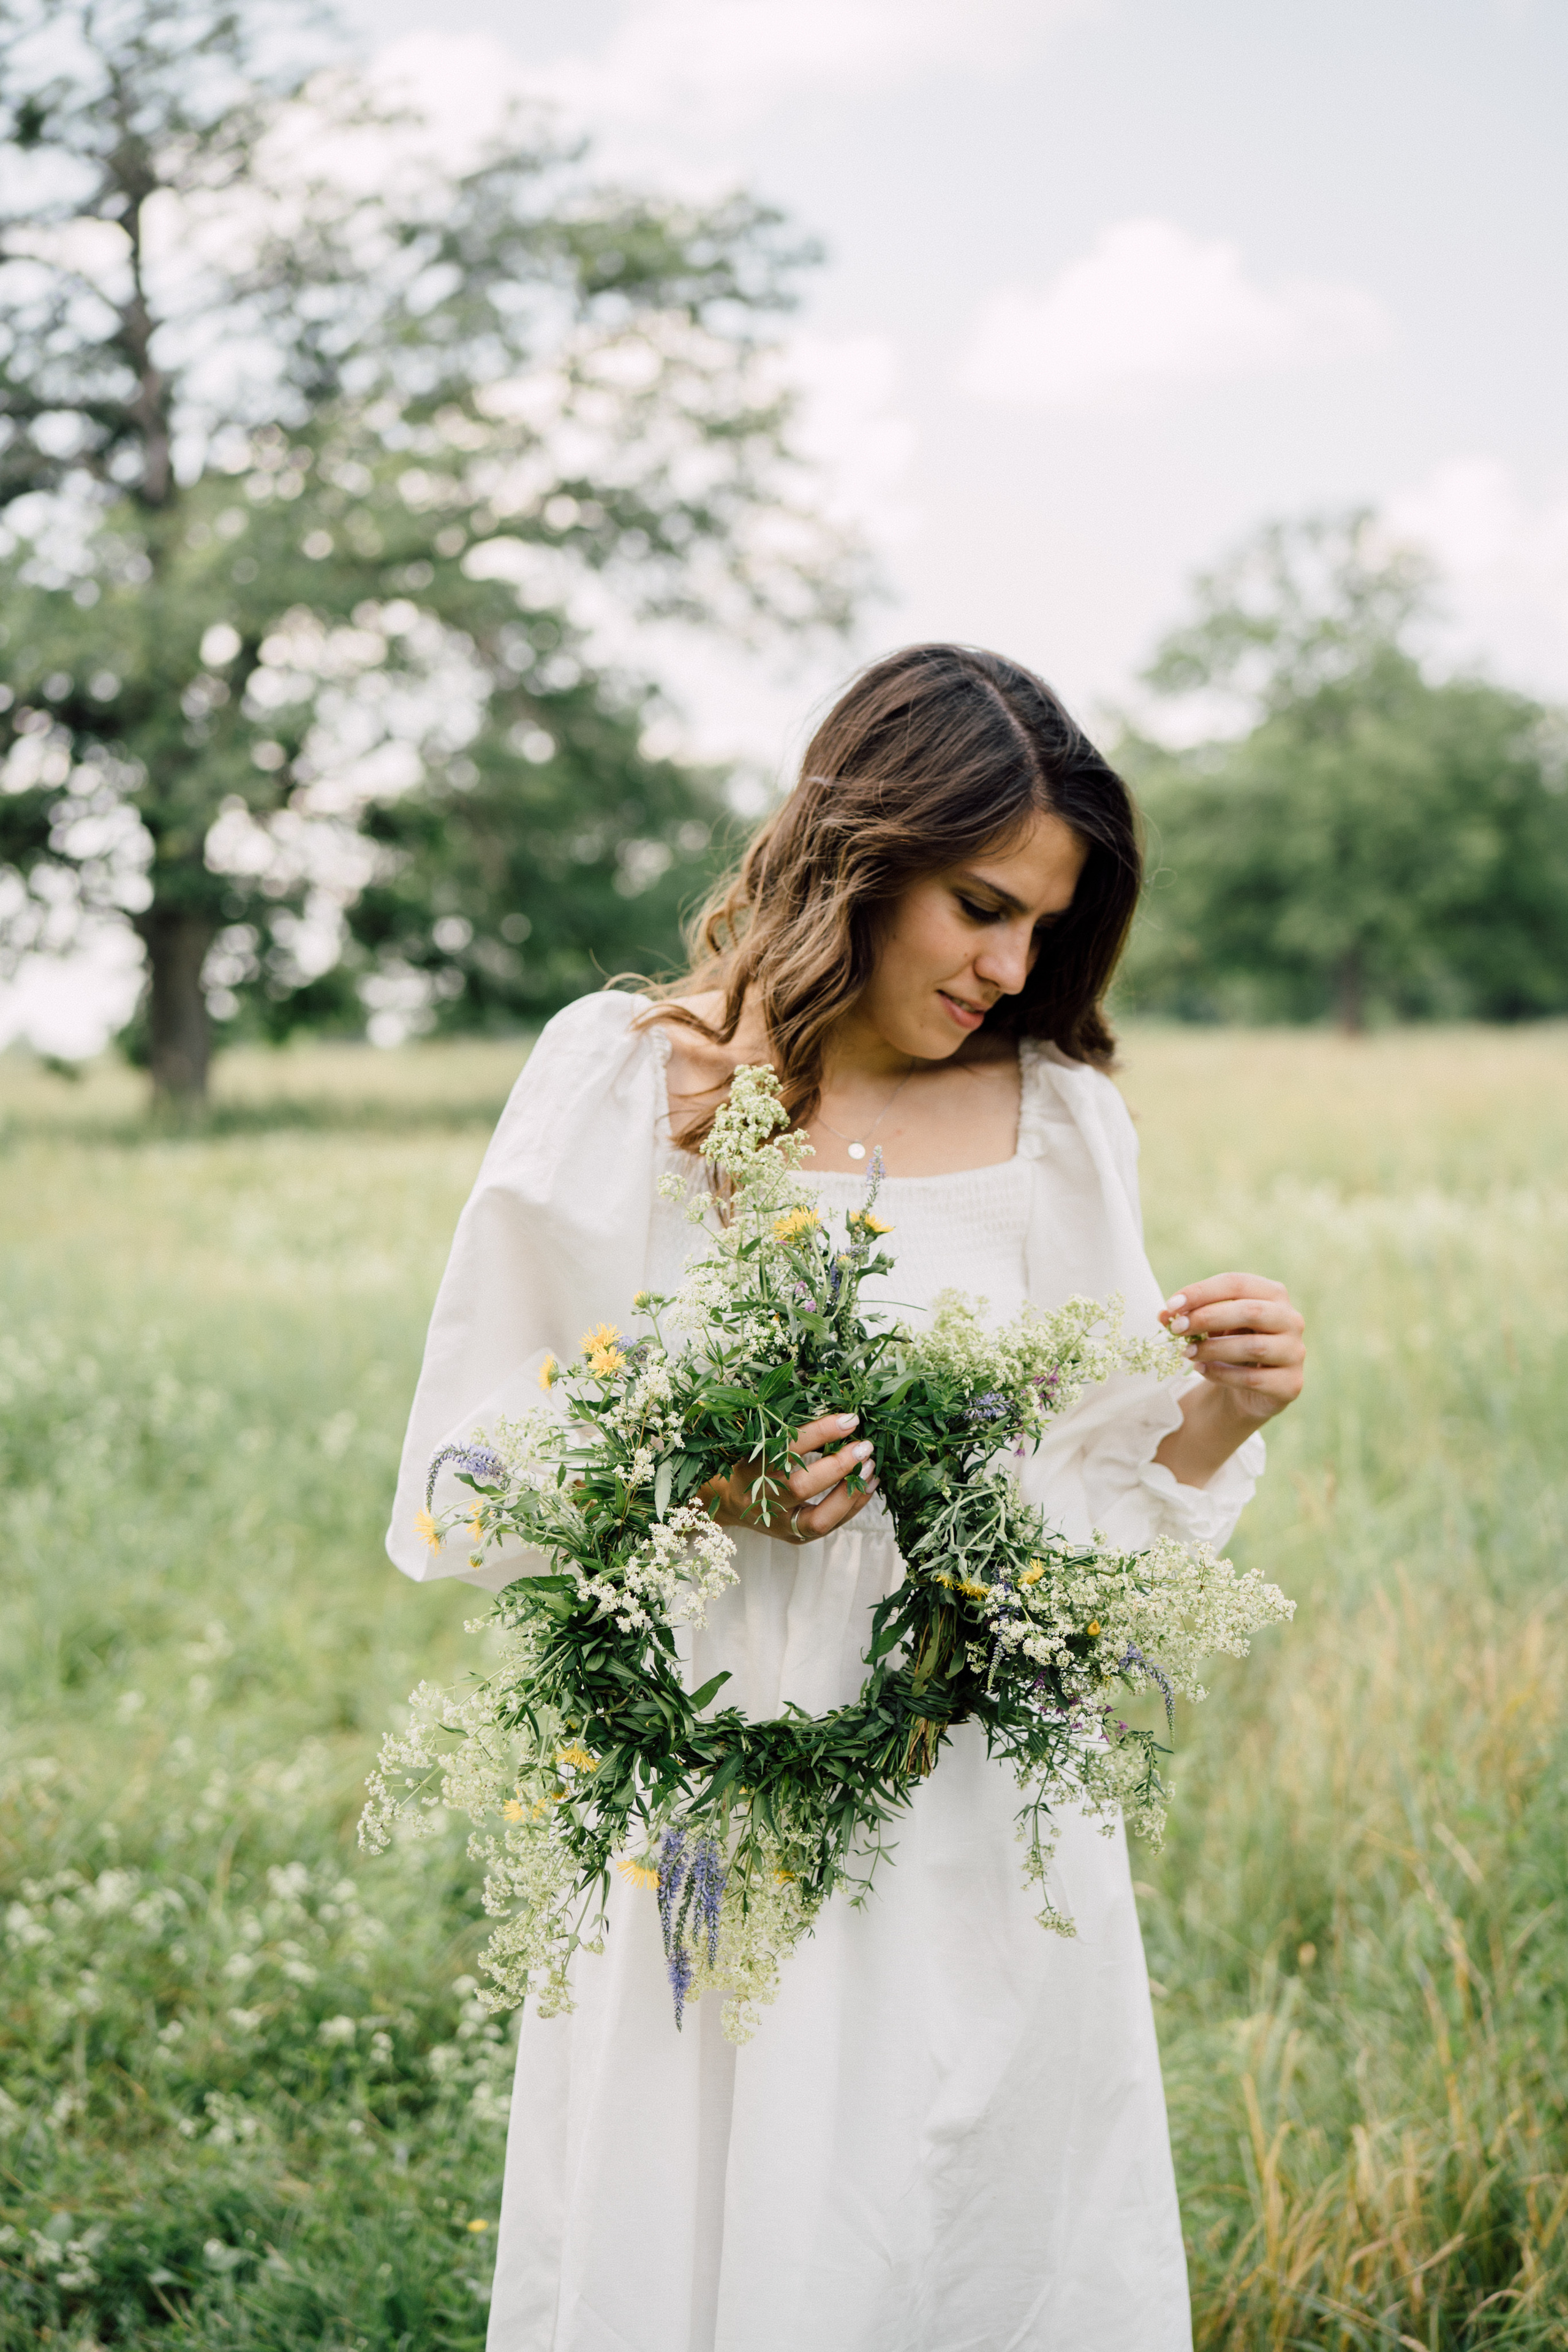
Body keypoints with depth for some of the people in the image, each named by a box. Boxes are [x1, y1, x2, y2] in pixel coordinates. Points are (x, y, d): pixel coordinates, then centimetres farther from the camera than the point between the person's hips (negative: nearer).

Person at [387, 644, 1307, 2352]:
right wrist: (696, 1489, -16)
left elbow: (1101, 1505, 9)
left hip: (990, 1820, 2)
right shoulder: (620, 1079, -1)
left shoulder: (1063, 1121, 7)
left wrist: (1219, 1419, -9)